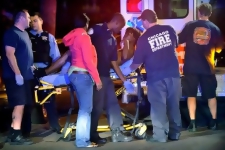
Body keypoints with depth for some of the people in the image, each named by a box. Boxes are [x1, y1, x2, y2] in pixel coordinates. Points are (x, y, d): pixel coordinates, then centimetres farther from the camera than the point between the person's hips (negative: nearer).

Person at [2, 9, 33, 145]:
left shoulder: (24, 33, 18)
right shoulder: (12, 33, -12)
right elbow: (9, 54, -20)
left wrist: (31, 66, 21)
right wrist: (17, 74, -23)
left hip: (25, 75, 10)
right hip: (16, 76, -10)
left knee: (23, 104, 11)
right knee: (19, 104, -9)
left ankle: (13, 132, 19)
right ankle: (15, 135, -4)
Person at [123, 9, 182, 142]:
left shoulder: (144, 38, -8)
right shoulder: (169, 29, 2)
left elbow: (138, 62, -3)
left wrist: (128, 70, 16)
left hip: (156, 77, -4)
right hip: (173, 73, 4)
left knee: (158, 107, 4)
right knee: (174, 105, 12)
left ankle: (160, 135, 5)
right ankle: (175, 133, 21)